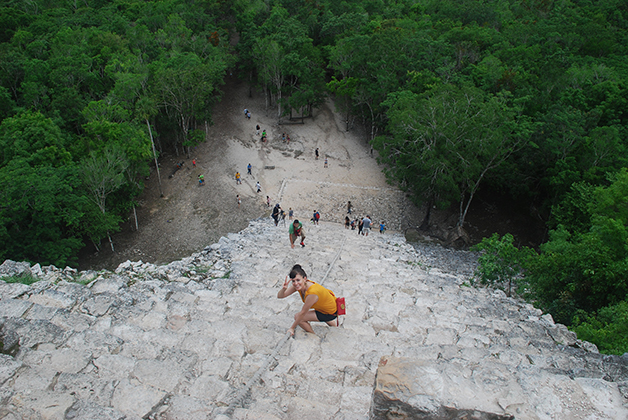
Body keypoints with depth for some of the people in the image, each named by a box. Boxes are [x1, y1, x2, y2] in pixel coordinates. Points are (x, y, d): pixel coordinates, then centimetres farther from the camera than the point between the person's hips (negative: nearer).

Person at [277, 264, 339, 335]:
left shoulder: (312, 293, -34)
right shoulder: (298, 285, -14)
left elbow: (302, 313, -23)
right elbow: (280, 296, -11)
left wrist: (292, 328, -12)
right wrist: (283, 288, -33)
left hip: (330, 313, -8)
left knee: (297, 317, -12)